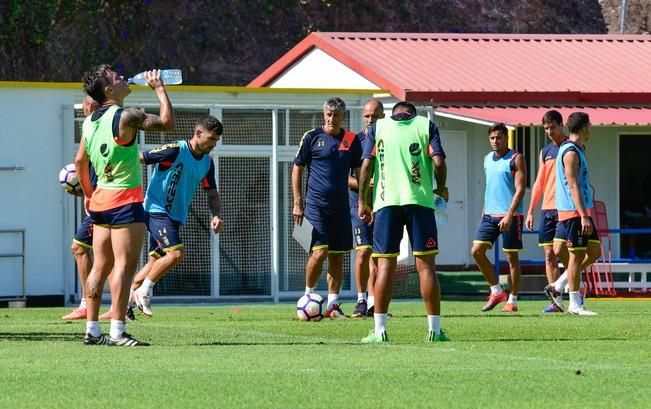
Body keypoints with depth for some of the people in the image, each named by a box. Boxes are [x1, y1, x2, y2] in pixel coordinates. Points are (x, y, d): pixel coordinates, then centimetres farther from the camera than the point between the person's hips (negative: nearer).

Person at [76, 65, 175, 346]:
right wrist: (159, 88, 2)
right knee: (124, 265, -8)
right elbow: (168, 122, -8)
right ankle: (117, 331, -13)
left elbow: (80, 161, 18)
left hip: (100, 199, 8)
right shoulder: (125, 117, -14)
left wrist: (88, 194, 29)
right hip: (125, 200, -8)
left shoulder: (90, 121, 9)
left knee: (101, 266, 11)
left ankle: (92, 330, 11)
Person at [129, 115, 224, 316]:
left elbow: (212, 193, 18)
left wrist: (216, 216, 0)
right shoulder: (175, 151, -17)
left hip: (175, 215, 8)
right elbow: (138, 158, -15)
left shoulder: (207, 163, 7)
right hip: (157, 210, -8)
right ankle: (144, 291, -6)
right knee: (176, 252, -21)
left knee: (156, 260, 10)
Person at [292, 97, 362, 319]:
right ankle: (308, 296, 5)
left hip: (341, 206, 4)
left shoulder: (352, 140, 6)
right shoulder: (312, 137, -2)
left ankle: (333, 304, 11)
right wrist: (298, 203, -3)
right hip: (316, 204, -4)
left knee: (337, 255, 5)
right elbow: (297, 169, 3)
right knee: (320, 251, -14)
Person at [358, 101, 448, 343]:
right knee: (426, 264, 2)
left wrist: (362, 201, 7)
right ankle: (434, 329, 2)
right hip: (420, 200, -1)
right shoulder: (426, 125, 9)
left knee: (385, 266, 2)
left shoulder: (378, 127, 12)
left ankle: (379, 330, -1)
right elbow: (438, 161, -3)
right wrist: (441, 189, 14)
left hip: (386, 201, 1)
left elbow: (366, 164, 2)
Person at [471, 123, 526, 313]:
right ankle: (496, 291, 6)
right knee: (477, 250, -6)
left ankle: (512, 300, 8)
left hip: (510, 216, -6)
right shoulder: (487, 159, 14)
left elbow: (520, 189, -13)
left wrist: (509, 215, -21)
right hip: (489, 215, 6)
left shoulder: (516, 159, -7)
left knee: (512, 256, 0)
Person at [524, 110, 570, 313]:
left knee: (564, 253, -10)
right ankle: (556, 301, 3)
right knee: (549, 254, 1)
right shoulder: (545, 152, 15)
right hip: (547, 209, 5)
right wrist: (530, 211, 14)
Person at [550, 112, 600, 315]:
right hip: (574, 212, -10)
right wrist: (583, 216, -23)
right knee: (577, 256, -5)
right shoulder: (570, 153, -14)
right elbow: (573, 186, -20)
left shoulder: (576, 151, 18)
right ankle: (575, 304, 0)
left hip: (582, 211, 10)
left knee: (594, 251, 10)